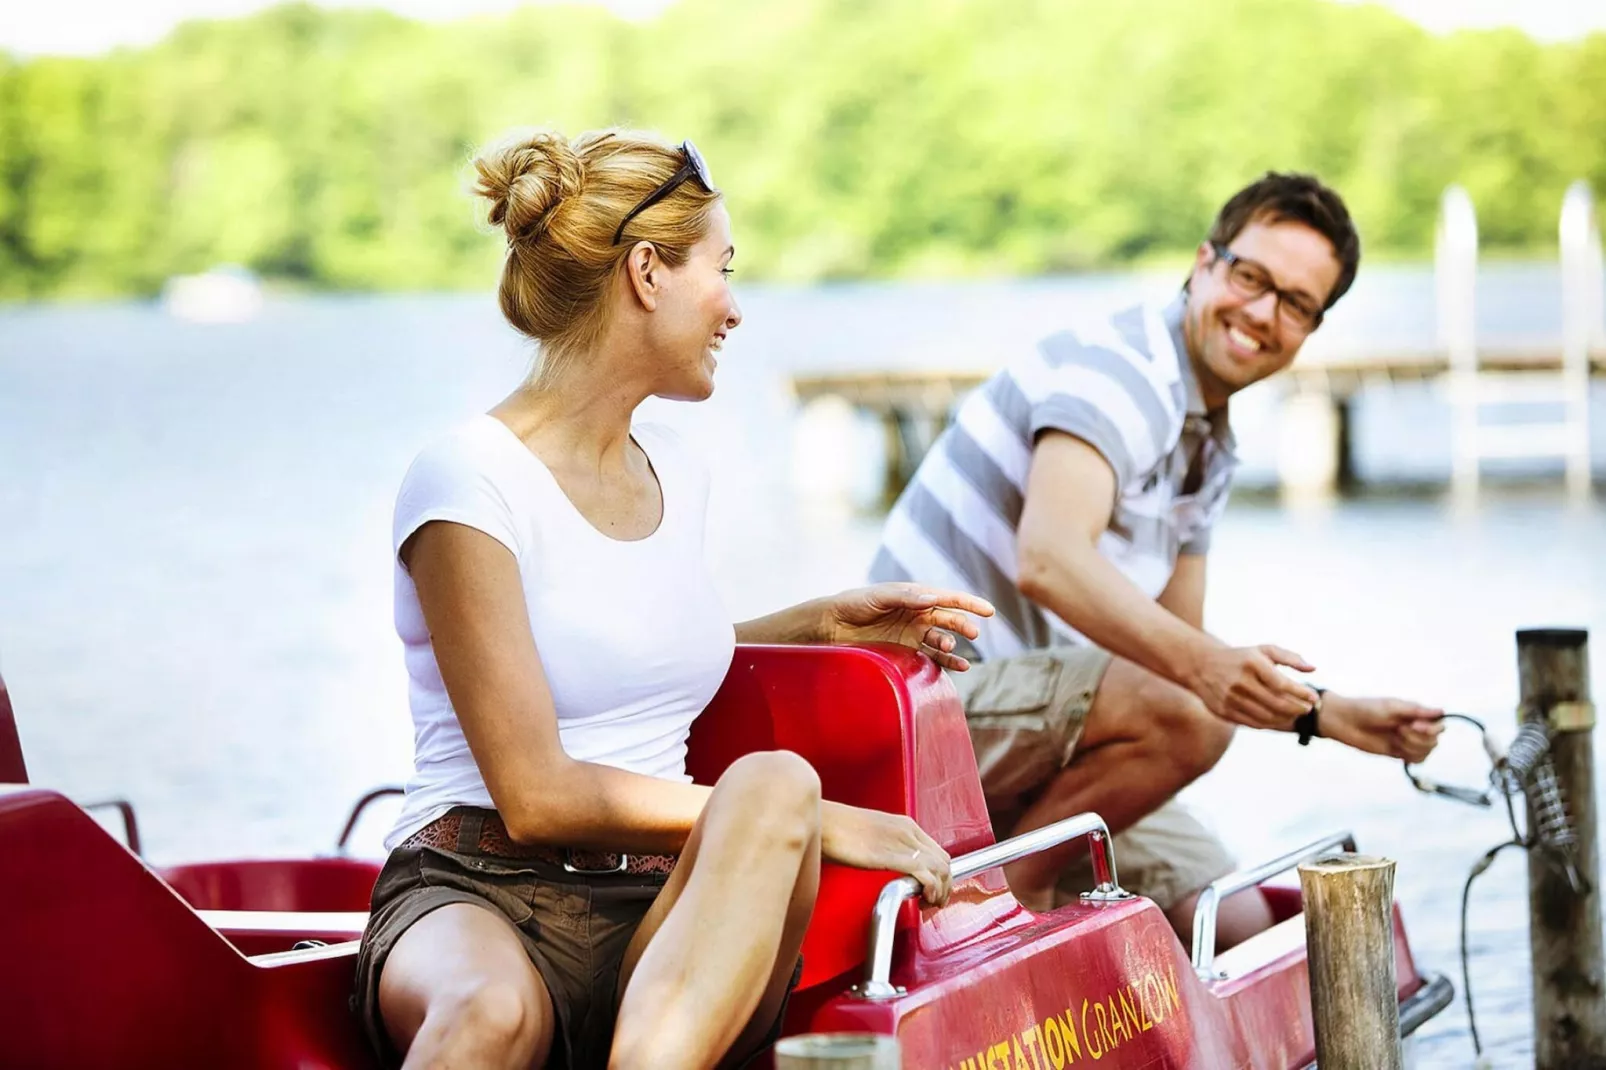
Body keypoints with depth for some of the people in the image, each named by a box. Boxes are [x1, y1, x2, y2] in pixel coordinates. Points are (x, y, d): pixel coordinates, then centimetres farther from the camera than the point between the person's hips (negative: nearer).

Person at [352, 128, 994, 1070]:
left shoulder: (677, 473, 18)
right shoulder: (468, 482, -6)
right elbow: (535, 796, -13)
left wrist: (819, 623, 24)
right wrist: (808, 820, -14)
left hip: (663, 921, 6)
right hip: (482, 895, -6)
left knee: (775, 780, -31)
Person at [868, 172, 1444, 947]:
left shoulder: (1208, 451, 16)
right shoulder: (1118, 369, -15)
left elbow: (1177, 645, 21)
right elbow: (1048, 558, -33)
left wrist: (1338, 718, 13)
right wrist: (1199, 665, -46)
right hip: (941, 695, -9)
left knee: (1240, 928, 4)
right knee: (1183, 720, -32)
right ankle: (1000, 898, -16)